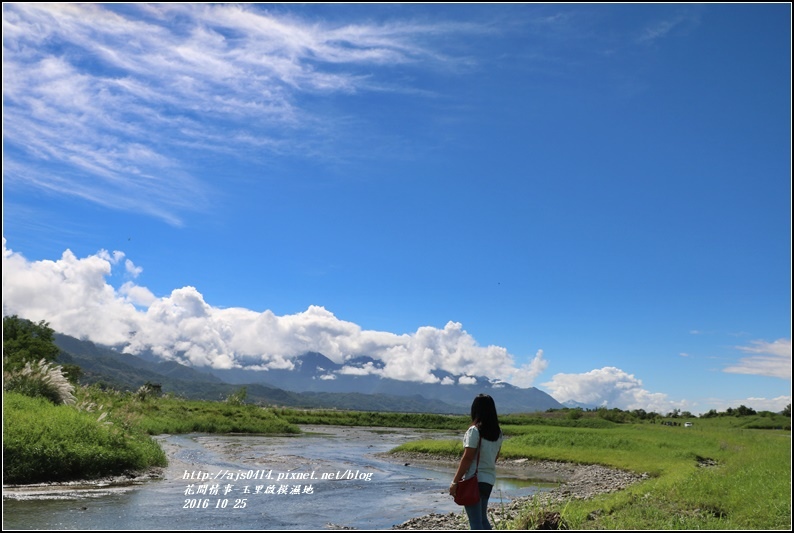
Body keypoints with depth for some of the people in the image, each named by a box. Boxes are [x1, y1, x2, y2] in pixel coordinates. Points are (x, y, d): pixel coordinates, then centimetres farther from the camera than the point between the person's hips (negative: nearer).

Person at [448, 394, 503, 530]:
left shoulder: (474, 430, -16)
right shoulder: (497, 432, 5)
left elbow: (467, 458, -17)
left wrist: (455, 481, -12)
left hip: (474, 480, -7)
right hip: (489, 479, 7)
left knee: (475, 521, -1)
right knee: (482, 518, 20)